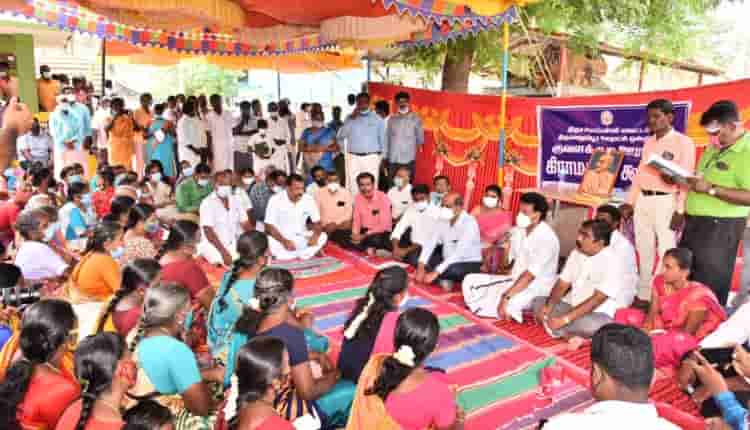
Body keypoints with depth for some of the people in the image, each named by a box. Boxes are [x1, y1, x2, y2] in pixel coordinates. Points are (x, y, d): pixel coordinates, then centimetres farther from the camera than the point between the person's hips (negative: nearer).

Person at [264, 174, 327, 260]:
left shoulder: (308, 199, -5)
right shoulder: (275, 200, -13)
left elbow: (317, 223, 0)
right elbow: (269, 226, -15)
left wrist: (315, 235, -23)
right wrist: (284, 241, -31)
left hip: (301, 238, 4)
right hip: (280, 239, -3)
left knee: (323, 236, -20)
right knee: (270, 241, -34)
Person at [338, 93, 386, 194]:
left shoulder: (377, 119, 10)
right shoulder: (350, 118, 11)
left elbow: (382, 138, 11)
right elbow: (341, 136, -1)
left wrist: (381, 155, 6)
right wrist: (351, 119, -7)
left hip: (372, 157, -1)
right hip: (354, 158, 1)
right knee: (353, 186, -3)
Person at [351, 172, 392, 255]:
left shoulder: (383, 197, -16)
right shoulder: (358, 198, 0)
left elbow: (385, 225, -19)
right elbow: (356, 220, 4)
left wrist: (365, 235, -23)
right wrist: (355, 234, -16)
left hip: (381, 232, -5)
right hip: (364, 232, 5)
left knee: (375, 239, -36)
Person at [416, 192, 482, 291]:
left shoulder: (469, 223, -23)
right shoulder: (444, 220, -3)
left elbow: (458, 253, -30)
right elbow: (431, 243, -7)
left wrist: (436, 272, -35)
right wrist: (421, 266, -21)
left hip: (469, 264, -7)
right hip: (448, 260, 8)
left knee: (450, 270, -39)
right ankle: (444, 279, -9)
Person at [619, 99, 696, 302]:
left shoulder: (683, 142, -4)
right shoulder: (648, 142, 15)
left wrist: (680, 210, -15)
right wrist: (630, 202, 13)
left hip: (665, 201, -6)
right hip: (642, 200, 6)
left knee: (666, 251, -4)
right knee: (644, 250, 10)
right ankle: (644, 295, 19)